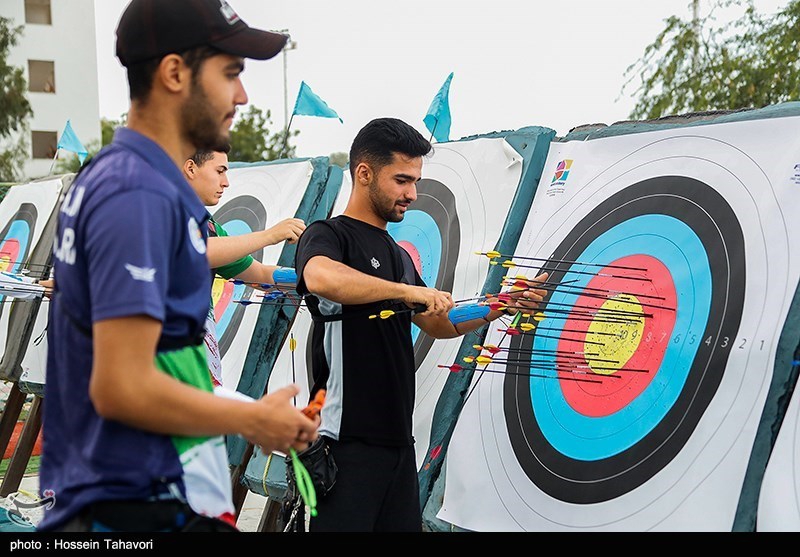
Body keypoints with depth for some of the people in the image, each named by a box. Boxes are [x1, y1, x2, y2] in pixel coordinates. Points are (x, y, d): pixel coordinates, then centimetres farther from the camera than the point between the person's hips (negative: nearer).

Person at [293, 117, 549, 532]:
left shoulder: (398, 256, 18)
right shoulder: (327, 235, -7)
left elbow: (440, 324, 26)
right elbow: (320, 277, -31)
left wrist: (501, 307, 13)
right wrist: (408, 290, -28)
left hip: (397, 439, 8)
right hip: (345, 440, -8)